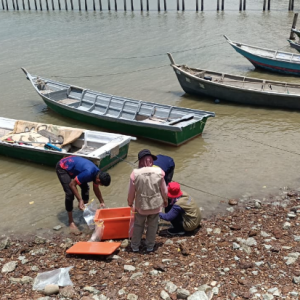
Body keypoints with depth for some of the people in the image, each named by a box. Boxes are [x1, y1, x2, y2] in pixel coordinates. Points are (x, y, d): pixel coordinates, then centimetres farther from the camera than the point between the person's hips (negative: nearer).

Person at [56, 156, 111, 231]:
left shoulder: (97, 174, -9)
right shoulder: (88, 173, -36)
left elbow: (96, 189, 11)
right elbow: (72, 184, -27)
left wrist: (102, 202, 14)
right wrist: (80, 200, -27)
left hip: (72, 165, 9)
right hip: (62, 167, -9)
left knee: (85, 187, 9)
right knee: (70, 193, -17)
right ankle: (71, 222, -5)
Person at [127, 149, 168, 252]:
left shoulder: (135, 173, -18)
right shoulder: (159, 172, -15)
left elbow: (131, 192, -9)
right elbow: (164, 190, -5)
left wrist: (130, 202, 11)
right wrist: (165, 200, 15)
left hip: (141, 206, -1)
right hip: (155, 205, 1)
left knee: (138, 225, 22)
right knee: (152, 226, 21)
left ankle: (135, 246, 33)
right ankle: (150, 246, 34)